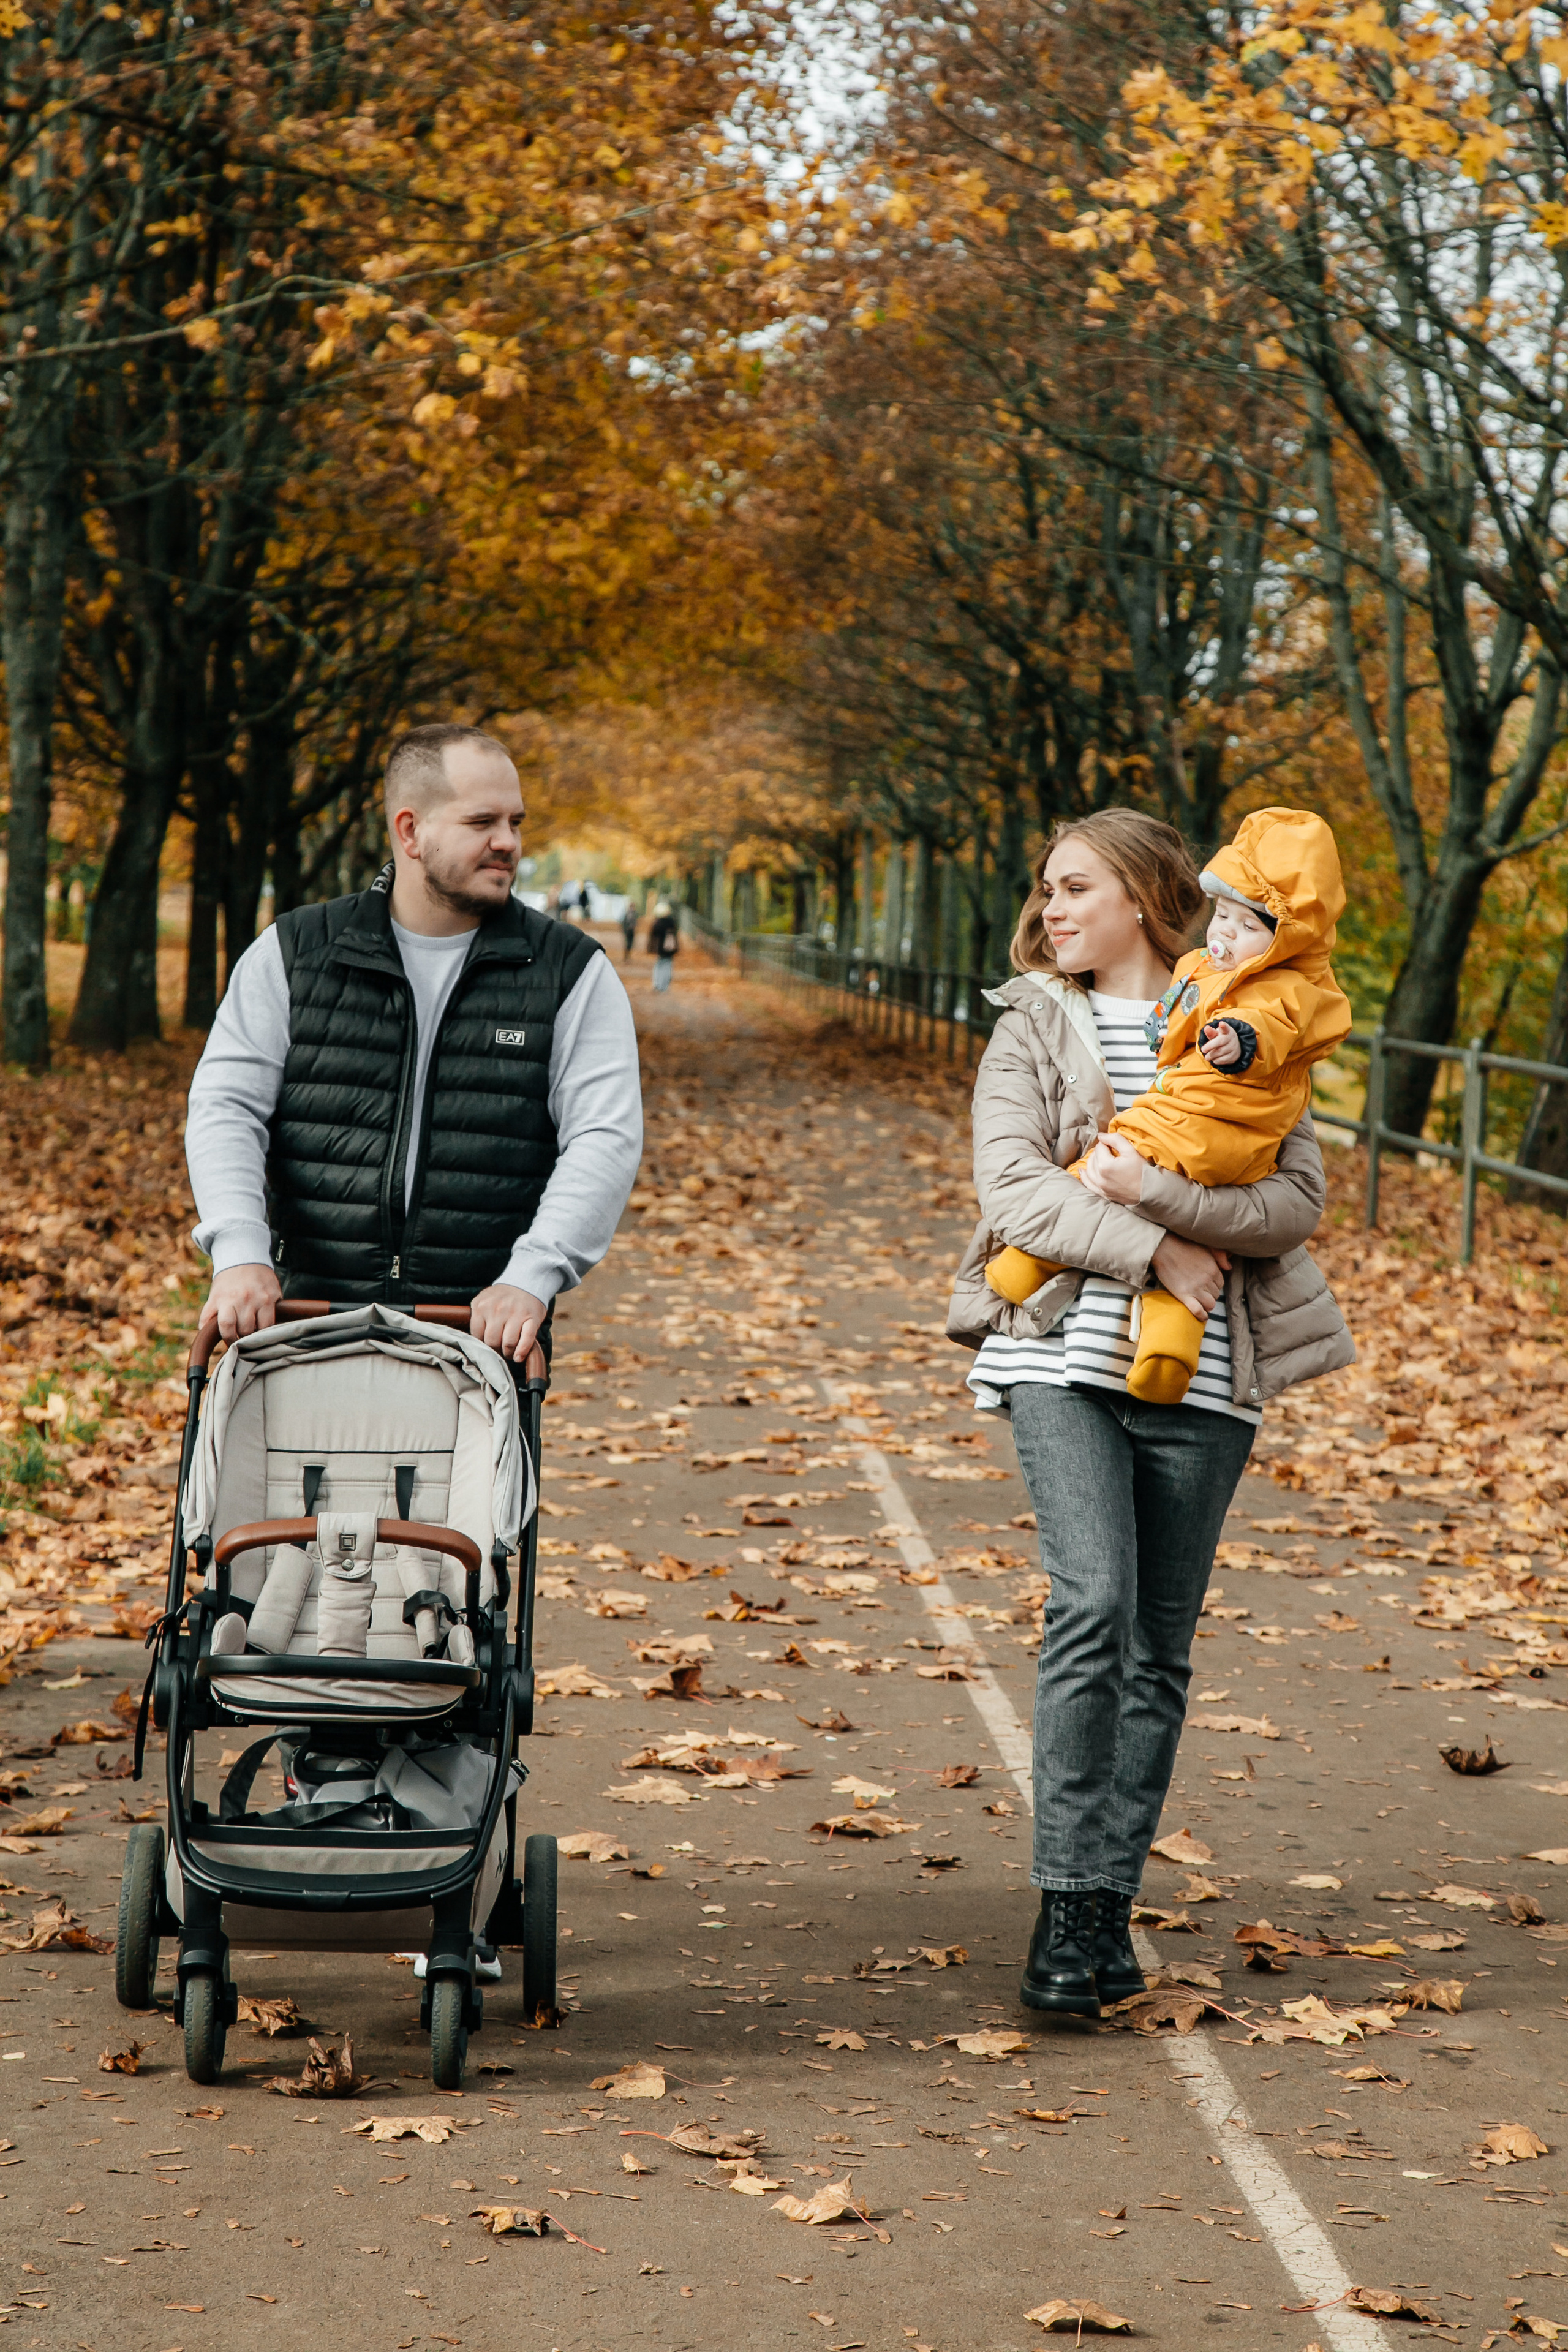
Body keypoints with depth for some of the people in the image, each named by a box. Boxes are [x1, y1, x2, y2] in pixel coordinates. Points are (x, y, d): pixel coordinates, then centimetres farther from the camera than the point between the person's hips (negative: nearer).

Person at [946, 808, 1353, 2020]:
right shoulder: (1034, 1026, 9)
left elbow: (1299, 1197, -1)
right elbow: (1014, 1188, -4)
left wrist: (1158, 1191, -14)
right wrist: (1156, 1250, -13)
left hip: (1205, 1374, 1)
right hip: (1067, 1356, -1)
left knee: (1160, 1644, 4)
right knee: (1094, 1604, -17)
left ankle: (1110, 1903, 13)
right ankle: (1069, 1903, -12)